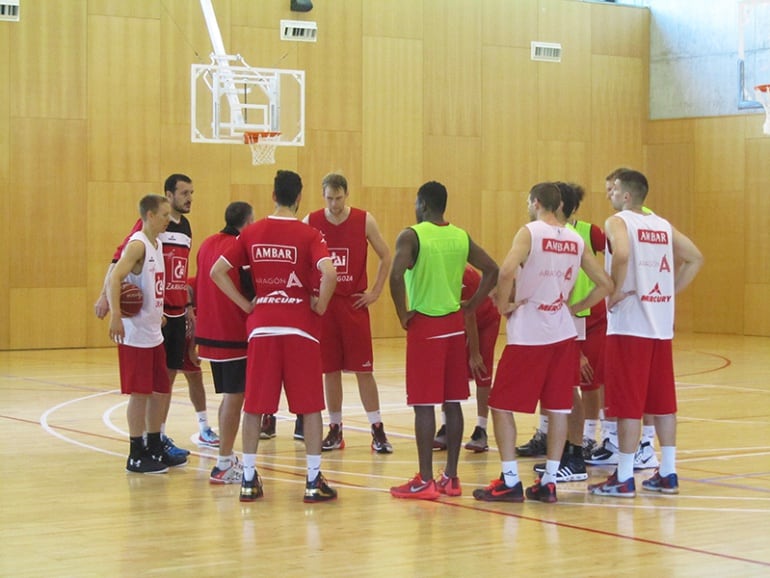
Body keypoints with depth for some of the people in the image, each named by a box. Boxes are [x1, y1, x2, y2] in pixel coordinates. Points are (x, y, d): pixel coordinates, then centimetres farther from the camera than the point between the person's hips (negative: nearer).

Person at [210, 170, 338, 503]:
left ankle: (248, 480, 12)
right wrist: (320, 306, -7)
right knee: (310, 406, 5)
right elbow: (329, 273, -22)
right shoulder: (308, 235, -6)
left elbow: (217, 272, 2)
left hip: (261, 327, 3)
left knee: (254, 405, 10)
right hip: (301, 327, -3)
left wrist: (245, 304, 6)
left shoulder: (251, 233, 4)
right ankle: (313, 481, 5)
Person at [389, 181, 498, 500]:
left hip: (424, 326, -6)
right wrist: (471, 305, 12)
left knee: (424, 405, -2)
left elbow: (396, 275, -24)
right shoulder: (462, 237, 8)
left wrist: (403, 314, -13)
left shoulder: (411, 236, -10)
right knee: (452, 403, 10)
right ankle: (450, 477, 15)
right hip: (454, 326, 6)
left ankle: (425, 481, 0)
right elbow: (492, 270, 11)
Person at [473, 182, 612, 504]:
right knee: (558, 408, 9)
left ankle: (510, 482, 2)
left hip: (527, 336, -5)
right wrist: (574, 308, 14)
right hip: (562, 335, 6)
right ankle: (548, 483, 11)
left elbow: (506, 271, -25)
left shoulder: (529, 232, -8)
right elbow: (605, 285, 9)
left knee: (501, 406, 4)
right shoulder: (576, 240, 8)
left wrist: (504, 306, -11)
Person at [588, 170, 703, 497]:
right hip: (662, 324, 7)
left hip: (629, 325, -7)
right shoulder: (663, 225, 13)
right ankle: (667, 474, 16)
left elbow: (622, 254, -26)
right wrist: (670, 292, 12)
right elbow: (695, 259, 13)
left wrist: (616, 290, -13)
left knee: (628, 405, -3)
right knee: (663, 402, 11)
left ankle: (624, 479, 0)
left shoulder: (618, 222, -6)